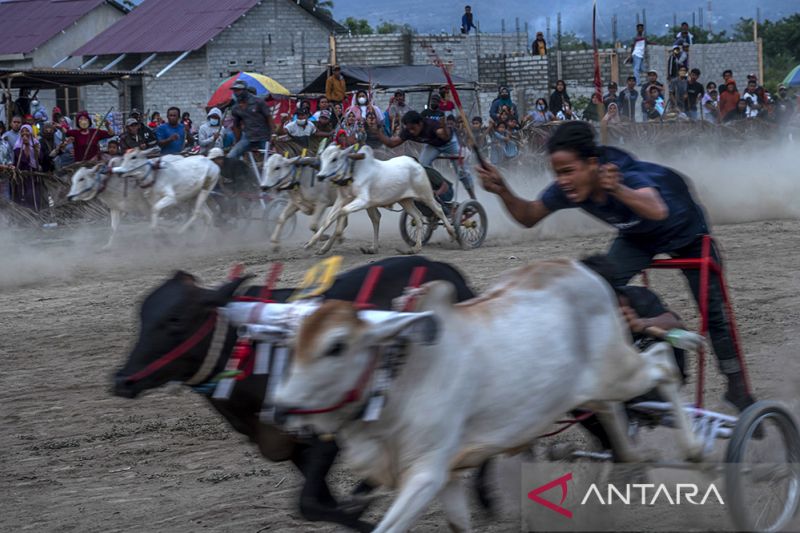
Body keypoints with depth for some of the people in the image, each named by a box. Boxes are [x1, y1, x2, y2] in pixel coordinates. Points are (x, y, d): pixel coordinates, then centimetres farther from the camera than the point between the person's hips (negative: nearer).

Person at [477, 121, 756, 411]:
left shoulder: (629, 178, -45)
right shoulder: (567, 190, -28)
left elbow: (658, 211, -66)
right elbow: (528, 217, -13)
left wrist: (618, 191, -84)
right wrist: (503, 192, -32)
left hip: (686, 233, -4)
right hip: (638, 238, 4)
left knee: (712, 311, 0)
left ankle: (737, 386, 20)